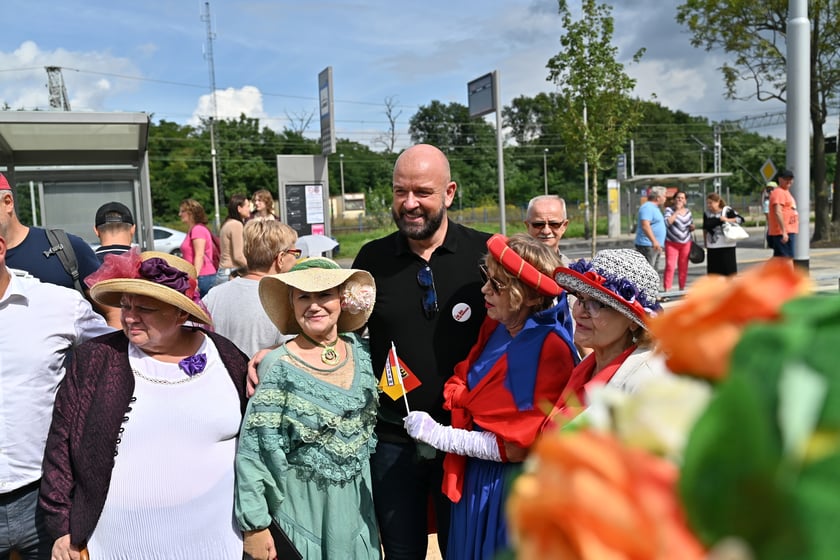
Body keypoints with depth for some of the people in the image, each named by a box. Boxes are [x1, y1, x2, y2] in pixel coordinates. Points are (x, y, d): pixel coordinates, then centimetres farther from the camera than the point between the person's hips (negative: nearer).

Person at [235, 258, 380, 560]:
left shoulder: (360, 350, -4)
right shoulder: (278, 367, -17)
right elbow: (253, 451, -14)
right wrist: (255, 524, -13)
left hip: (357, 501, 4)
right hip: (301, 505, -4)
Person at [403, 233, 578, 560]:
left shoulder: (550, 349, -23)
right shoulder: (495, 327, -1)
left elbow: (517, 444, -23)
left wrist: (438, 435, -20)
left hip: (511, 487, -7)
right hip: (473, 479, 7)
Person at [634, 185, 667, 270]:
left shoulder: (654, 208, 21)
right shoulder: (647, 207, -13)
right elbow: (645, 225, -25)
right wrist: (654, 241, -31)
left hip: (655, 246, 11)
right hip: (647, 246, -11)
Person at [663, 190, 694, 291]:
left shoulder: (688, 211, 13)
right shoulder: (669, 210, -1)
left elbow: (691, 225, 24)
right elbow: (667, 223, -18)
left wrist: (692, 227, 0)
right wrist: (677, 211, -16)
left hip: (686, 243, 4)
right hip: (672, 243, -4)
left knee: (683, 267, 7)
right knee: (670, 266, -12)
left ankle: (682, 288, 17)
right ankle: (667, 290, -11)